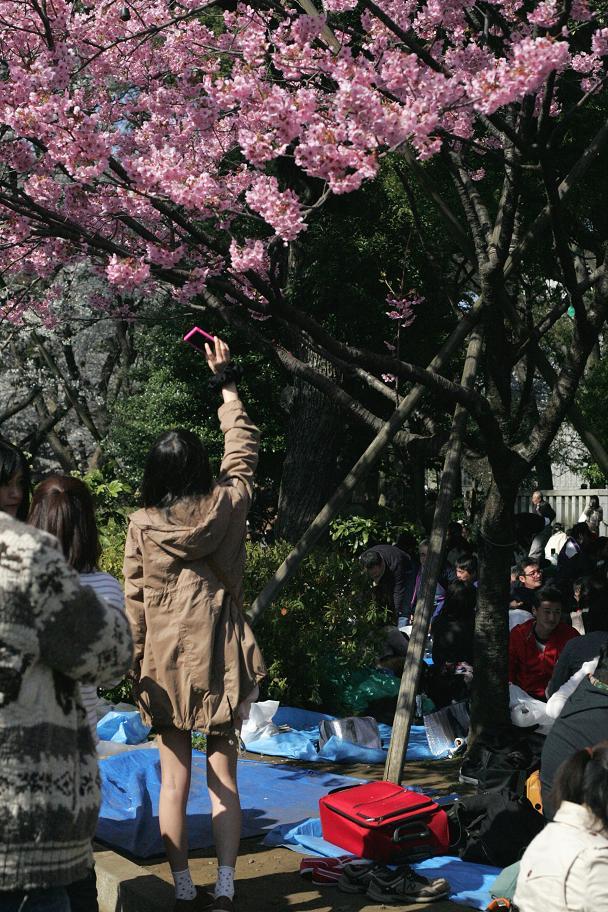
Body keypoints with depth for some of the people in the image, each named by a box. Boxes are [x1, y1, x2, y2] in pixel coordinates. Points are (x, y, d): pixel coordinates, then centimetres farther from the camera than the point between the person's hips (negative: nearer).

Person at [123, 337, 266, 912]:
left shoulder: (142, 525, -6)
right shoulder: (226, 508, -4)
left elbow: (134, 604, -2)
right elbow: (242, 453, 13)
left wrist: (137, 670, 8)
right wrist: (227, 385, 21)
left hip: (165, 662, -1)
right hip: (222, 661, 1)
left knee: (175, 780, 7)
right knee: (223, 779, 8)